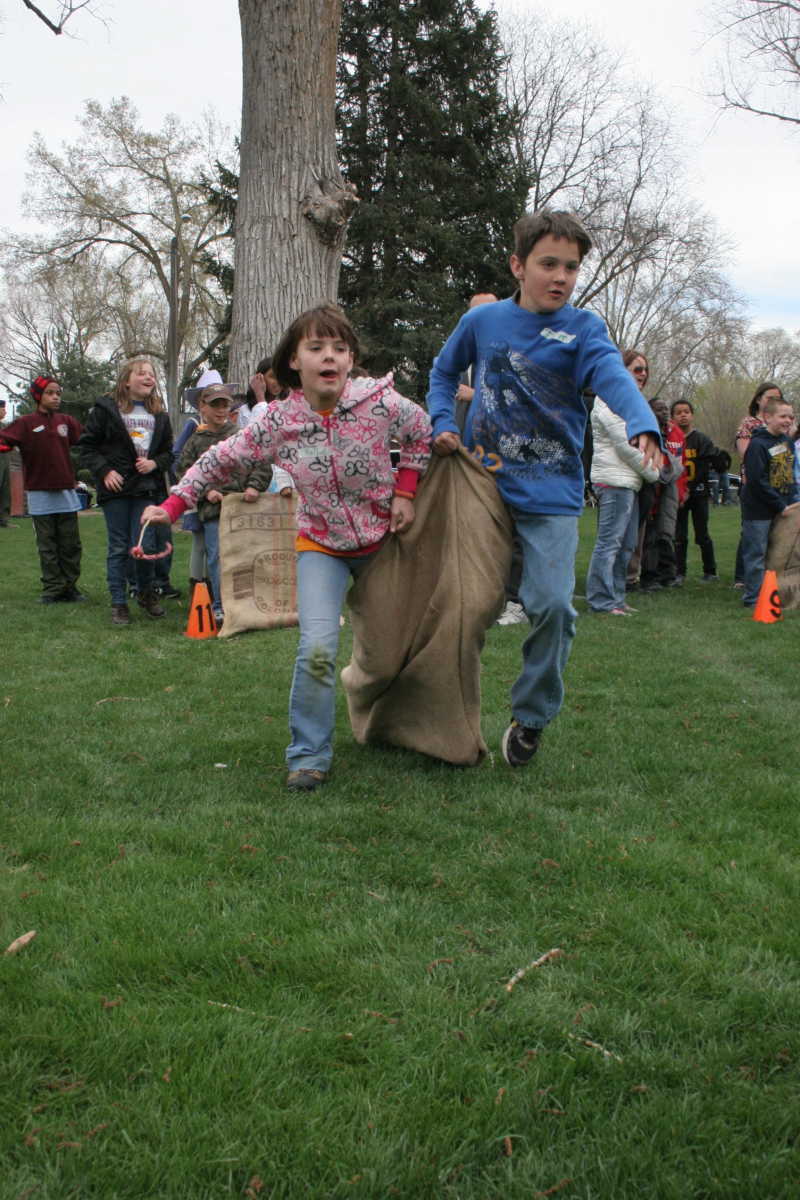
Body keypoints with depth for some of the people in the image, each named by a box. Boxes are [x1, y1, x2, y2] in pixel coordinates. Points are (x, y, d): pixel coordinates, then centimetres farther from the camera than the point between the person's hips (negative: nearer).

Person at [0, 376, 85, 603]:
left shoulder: (67, 422, 7)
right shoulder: (26, 423, -5)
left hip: (66, 492, 3)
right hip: (40, 494, -3)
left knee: (71, 545, 6)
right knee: (47, 546, 4)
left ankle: (69, 587, 15)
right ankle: (52, 589, 10)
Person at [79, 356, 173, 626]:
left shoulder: (159, 415, 11)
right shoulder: (106, 409, 0)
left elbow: (168, 451, 16)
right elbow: (87, 445, 1)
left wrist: (155, 463, -4)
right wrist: (104, 471, -10)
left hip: (147, 489, 2)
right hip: (116, 487, -2)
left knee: (145, 546, -4)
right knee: (119, 548, 2)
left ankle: (145, 593, 20)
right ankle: (118, 604, 11)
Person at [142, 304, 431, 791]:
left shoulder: (379, 401, -18)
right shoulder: (279, 421, -15)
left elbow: (421, 431, 2)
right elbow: (223, 460, -4)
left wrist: (405, 492, -5)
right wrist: (172, 505, -7)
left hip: (384, 540, 1)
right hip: (322, 545, -1)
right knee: (317, 648, -18)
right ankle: (310, 755, -5)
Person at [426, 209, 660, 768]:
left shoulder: (583, 329, -5)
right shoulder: (483, 321, 3)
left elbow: (615, 379, -24)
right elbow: (444, 371, 20)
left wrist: (644, 429, -44)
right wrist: (442, 425, 3)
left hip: (551, 494, -2)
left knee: (552, 604, -14)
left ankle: (531, 718, 8)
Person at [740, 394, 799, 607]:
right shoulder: (757, 445, -16)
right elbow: (757, 481, -21)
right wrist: (781, 506, -17)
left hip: (782, 508, 8)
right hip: (759, 511, -8)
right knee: (756, 555, -1)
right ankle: (753, 597, 7)